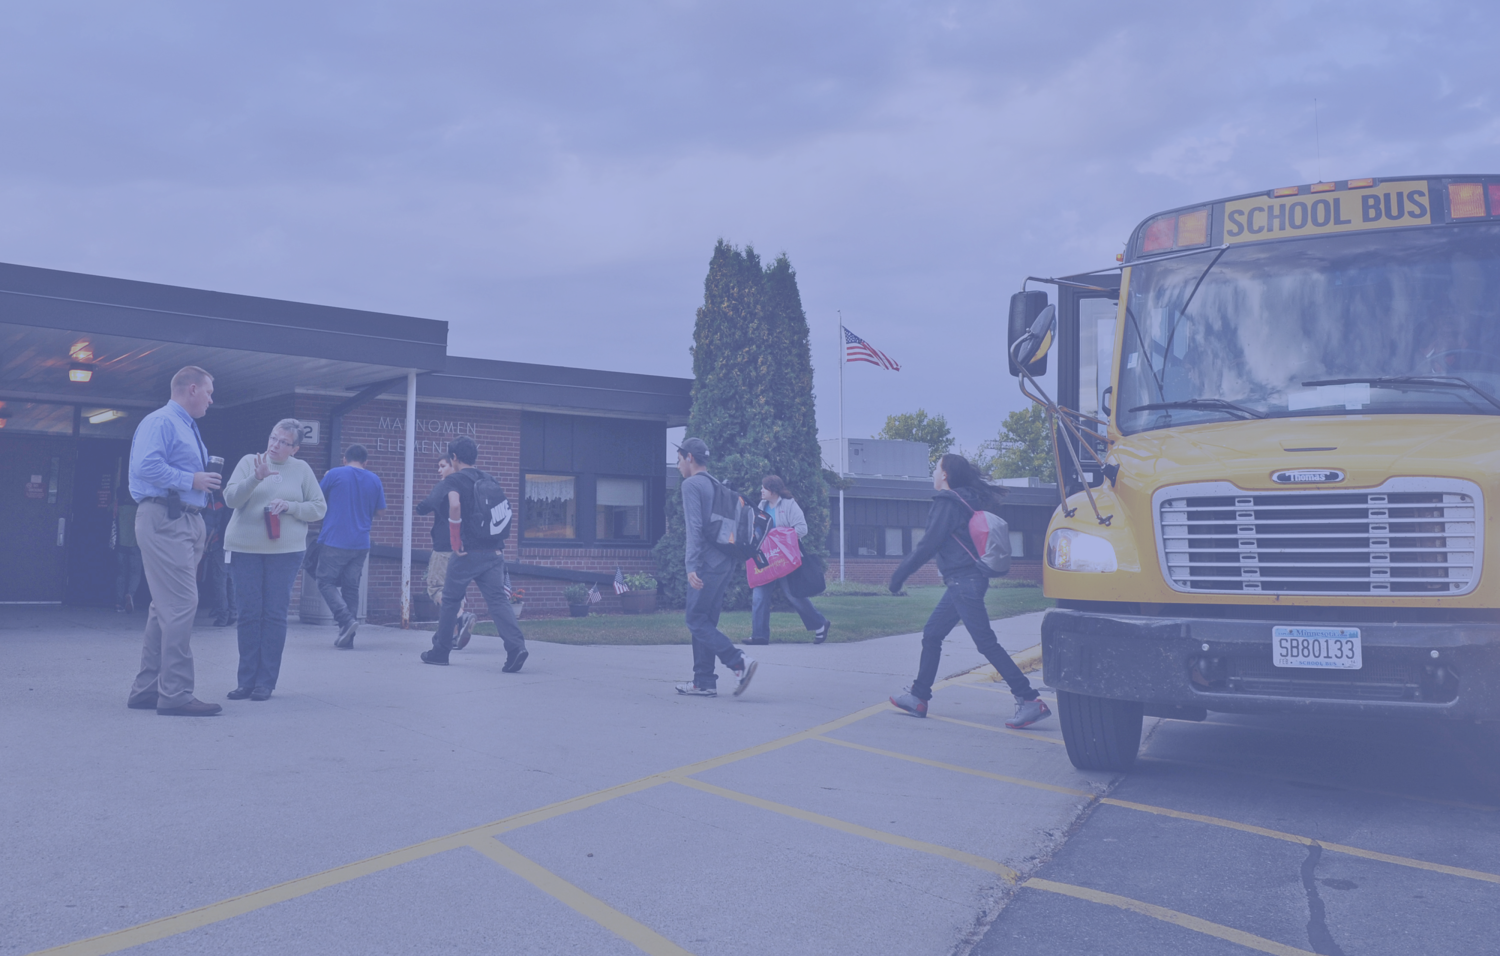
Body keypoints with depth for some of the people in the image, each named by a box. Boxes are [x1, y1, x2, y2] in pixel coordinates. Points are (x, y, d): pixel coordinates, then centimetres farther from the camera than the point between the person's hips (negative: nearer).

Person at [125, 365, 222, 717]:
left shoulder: (188, 428, 23)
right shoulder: (160, 422, -8)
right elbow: (146, 466, -22)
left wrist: (206, 479, 10)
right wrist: (191, 480, -18)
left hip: (188, 522, 11)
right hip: (163, 520, -11)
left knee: (166, 606, 13)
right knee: (181, 604, -14)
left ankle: (146, 689, 21)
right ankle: (175, 694, -12)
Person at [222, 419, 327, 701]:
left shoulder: (301, 469, 7)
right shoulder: (249, 462, 6)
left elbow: (319, 507, 7)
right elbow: (230, 498, -3)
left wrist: (290, 506, -9)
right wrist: (256, 479, -18)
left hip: (285, 551, 0)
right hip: (245, 549, 0)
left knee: (275, 614, -2)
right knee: (249, 613, 1)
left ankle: (266, 682, 3)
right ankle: (247, 680, 8)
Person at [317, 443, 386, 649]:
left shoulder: (334, 475, -4)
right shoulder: (374, 480, 5)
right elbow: (380, 510, 13)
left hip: (334, 541, -4)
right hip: (361, 544, 4)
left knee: (326, 582, 6)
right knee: (351, 588, 9)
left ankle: (346, 619, -16)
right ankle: (348, 638, 7)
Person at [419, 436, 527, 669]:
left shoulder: (453, 480, -3)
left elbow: (455, 504, -22)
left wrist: (455, 539, -14)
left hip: (467, 552, -4)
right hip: (493, 551, 4)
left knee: (450, 601, 12)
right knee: (498, 600, -3)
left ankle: (440, 651, 23)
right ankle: (516, 646, -22)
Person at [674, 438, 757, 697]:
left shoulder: (691, 484, -8)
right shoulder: (716, 485, 19)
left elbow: (694, 527, -18)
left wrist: (691, 565, -22)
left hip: (706, 563, -9)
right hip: (725, 562, 9)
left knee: (696, 621, -4)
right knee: (706, 621, 12)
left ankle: (739, 663, -15)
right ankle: (704, 681, 12)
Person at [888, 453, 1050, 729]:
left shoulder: (947, 502, -11)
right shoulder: (966, 500, 17)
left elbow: (929, 544, -14)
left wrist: (901, 572, -7)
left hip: (964, 580, -10)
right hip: (965, 580, 10)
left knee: (986, 642, -12)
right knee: (931, 634, 14)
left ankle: (1030, 700, -13)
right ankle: (918, 698, 19)